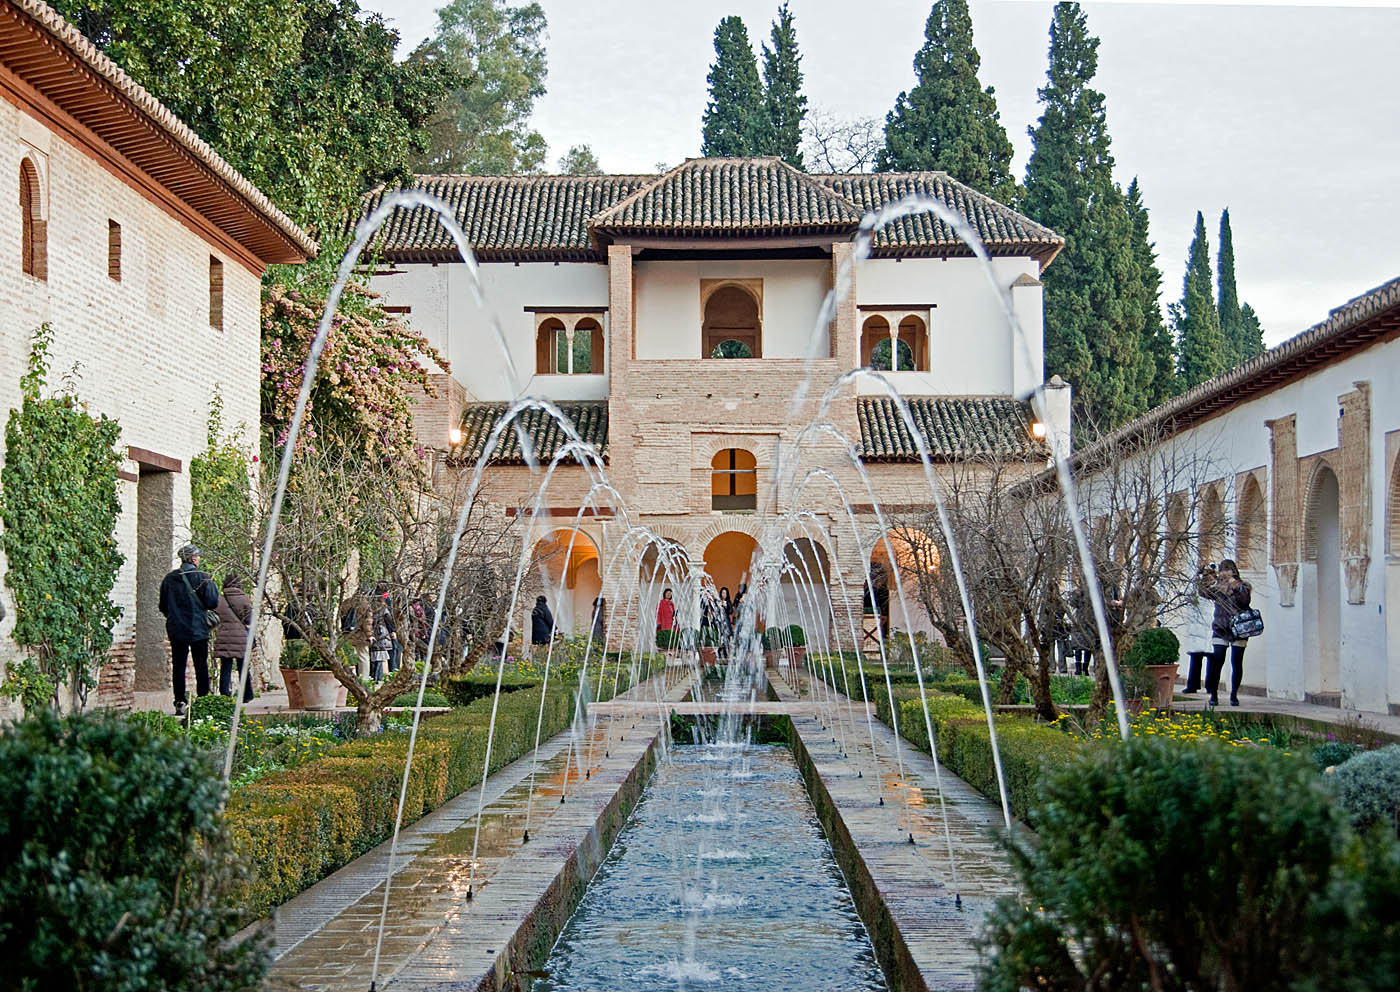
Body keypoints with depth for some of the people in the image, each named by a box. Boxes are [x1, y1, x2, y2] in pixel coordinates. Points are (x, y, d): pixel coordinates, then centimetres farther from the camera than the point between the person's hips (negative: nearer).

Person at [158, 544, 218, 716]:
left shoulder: (169, 578, 3)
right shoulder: (202, 578, -7)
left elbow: (163, 606, 9)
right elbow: (213, 603, -9)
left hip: (176, 629, 2)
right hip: (198, 629, -2)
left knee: (178, 666, 4)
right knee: (201, 665, 5)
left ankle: (180, 703, -1)